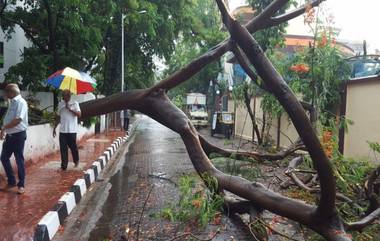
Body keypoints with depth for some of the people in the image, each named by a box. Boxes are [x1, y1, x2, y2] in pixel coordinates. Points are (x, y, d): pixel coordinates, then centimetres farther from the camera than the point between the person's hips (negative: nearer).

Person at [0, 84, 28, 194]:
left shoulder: (21, 102, -14)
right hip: (9, 135, 9)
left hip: (18, 135, -9)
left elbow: (18, 120, -22)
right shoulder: (12, 102, 12)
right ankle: (11, 182, 27)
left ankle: (21, 185, 12)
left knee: (19, 160, 0)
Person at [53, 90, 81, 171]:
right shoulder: (60, 104, 11)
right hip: (62, 130, 4)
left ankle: (76, 161, 31)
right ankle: (64, 165, 7)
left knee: (73, 146, 6)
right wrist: (54, 128, 15)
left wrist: (70, 109, -21)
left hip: (72, 130, -3)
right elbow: (58, 117, 17)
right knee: (63, 148, 1)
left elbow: (79, 114, -14)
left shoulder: (74, 103, -1)